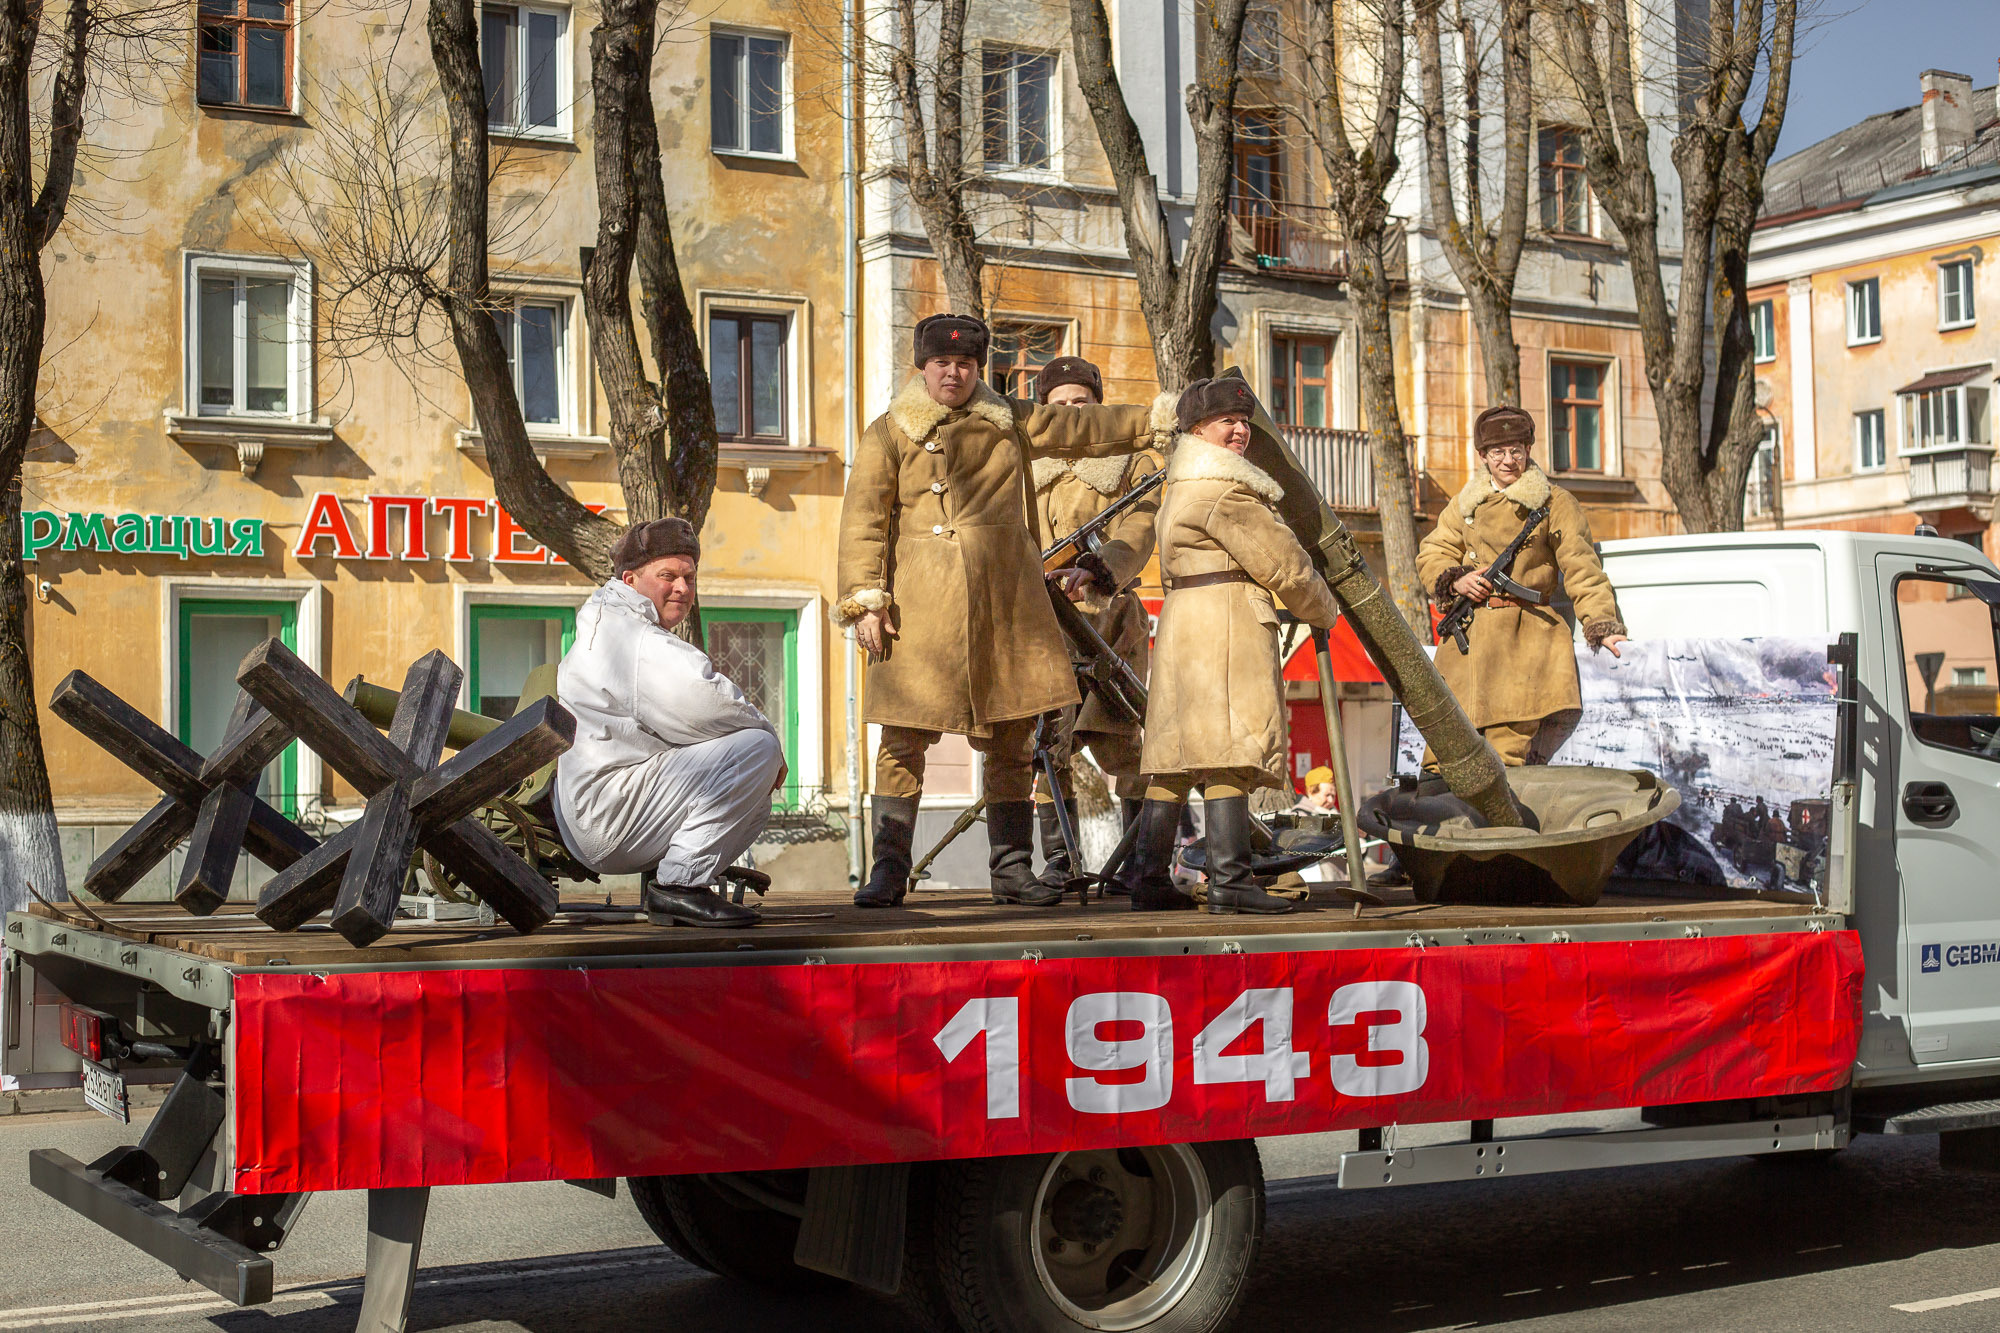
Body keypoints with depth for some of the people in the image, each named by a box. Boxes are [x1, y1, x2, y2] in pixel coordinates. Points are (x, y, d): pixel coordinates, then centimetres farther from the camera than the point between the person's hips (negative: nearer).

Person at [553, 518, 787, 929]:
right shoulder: (626, 633, -13)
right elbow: (703, 703, -26)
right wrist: (769, 736, -10)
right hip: (609, 818, -12)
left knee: (755, 802, 23)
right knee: (756, 747, -22)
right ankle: (680, 883, -20)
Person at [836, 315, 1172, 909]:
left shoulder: (1010, 422, 16)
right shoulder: (890, 434, 6)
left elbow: (1083, 427, 29)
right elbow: (863, 521, 0)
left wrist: (1157, 416, 32)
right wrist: (864, 600, -10)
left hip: (1006, 602, 4)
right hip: (922, 602, -3)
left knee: (1012, 740, 4)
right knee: (903, 738, -6)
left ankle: (1012, 870, 12)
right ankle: (887, 872, 0)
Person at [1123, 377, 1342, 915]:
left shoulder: (1183, 486, 23)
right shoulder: (1224, 488, -10)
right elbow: (1282, 563, -9)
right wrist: (1325, 613, 7)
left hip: (1181, 623, 10)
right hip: (1226, 623, -10)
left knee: (1178, 752, 8)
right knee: (1230, 748, -13)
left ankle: (1146, 877, 8)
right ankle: (1229, 878, -17)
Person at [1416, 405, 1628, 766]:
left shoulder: (1555, 503, 4)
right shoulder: (1465, 504, 17)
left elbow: (1582, 570, -1)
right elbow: (1431, 555, 20)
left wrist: (1602, 624, -14)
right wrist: (1455, 580, -3)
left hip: (1528, 638, -4)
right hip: (1469, 637, 4)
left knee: (1507, 760, -12)